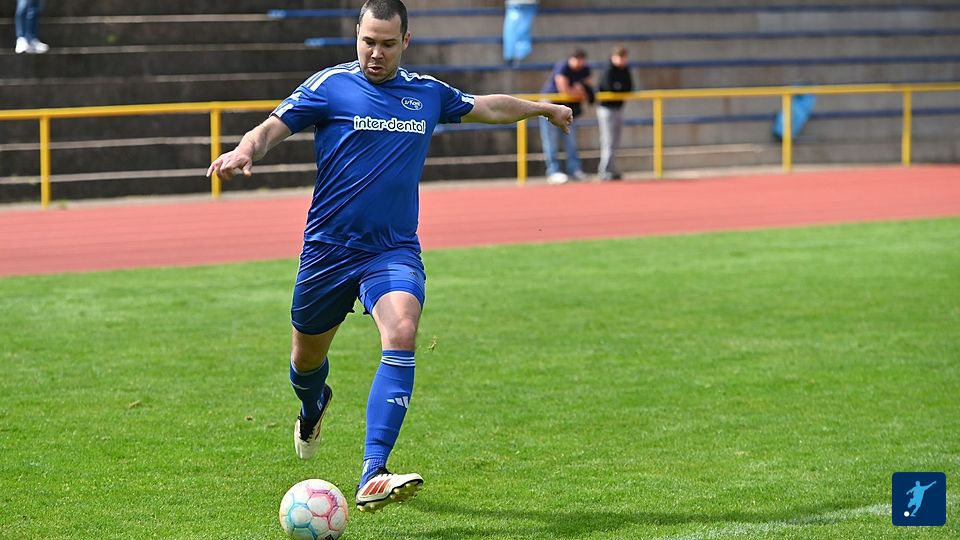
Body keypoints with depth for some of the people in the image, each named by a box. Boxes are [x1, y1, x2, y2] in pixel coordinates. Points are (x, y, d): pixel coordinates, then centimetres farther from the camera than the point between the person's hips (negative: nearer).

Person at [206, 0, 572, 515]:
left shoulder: (428, 93, 7)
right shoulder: (329, 85, -4)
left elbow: (487, 108, 25)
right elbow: (272, 128, -10)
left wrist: (543, 108, 38)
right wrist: (243, 152, -32)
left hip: (395, 250, 1)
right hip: (328, 249, -1)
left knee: (402, 334, -26)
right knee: (308, 355, 15)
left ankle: (373, 477, -32)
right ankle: (313, 405, 56)